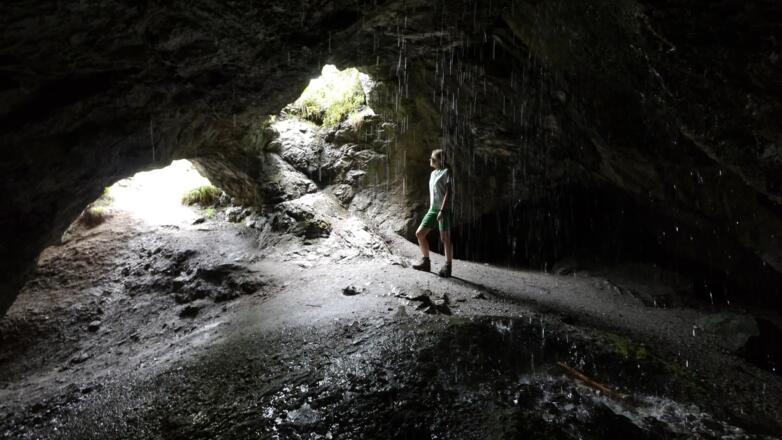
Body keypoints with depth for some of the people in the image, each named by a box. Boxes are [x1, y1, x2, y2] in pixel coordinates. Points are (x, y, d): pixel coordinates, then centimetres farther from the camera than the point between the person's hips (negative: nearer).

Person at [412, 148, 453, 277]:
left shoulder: (446, 172, -8)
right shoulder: (433, 173, 16)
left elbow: (449, 192, -14)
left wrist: (442, 210, -21)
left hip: (444, 209, -8)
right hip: (432, 209, 8)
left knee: (445, 238, -5)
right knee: (419, 233, 4)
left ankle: (447, 267, 2)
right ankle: (426, 262, 13)